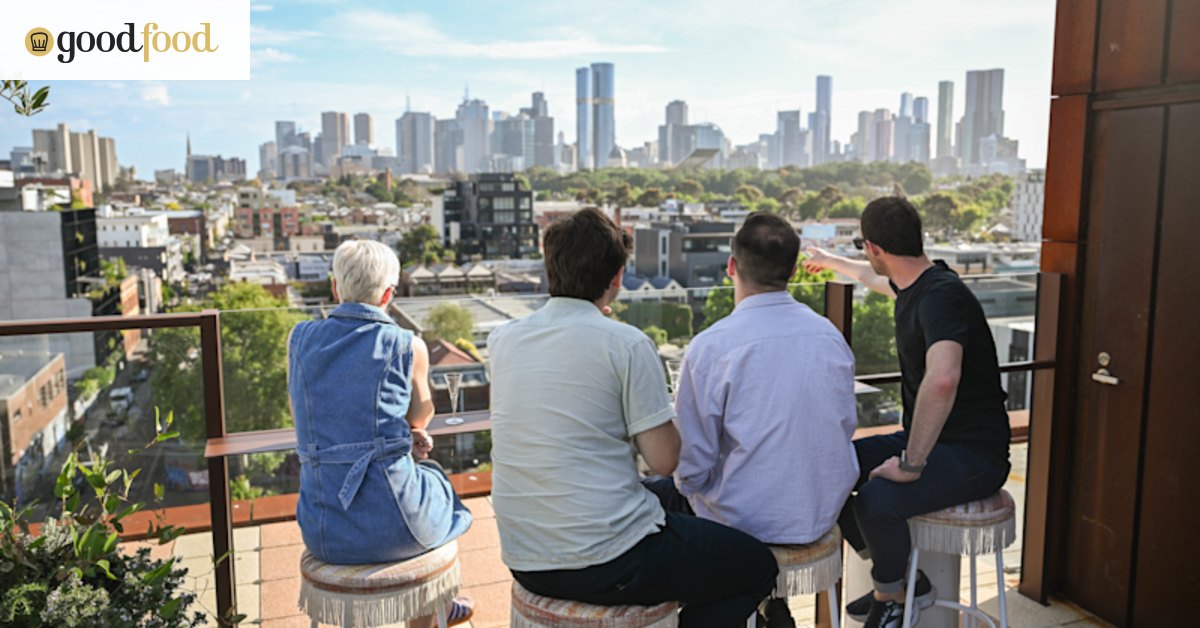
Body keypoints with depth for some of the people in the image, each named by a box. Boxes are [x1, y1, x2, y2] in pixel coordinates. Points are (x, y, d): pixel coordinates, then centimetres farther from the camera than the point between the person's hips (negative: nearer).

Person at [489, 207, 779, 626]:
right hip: (607, 566, -7)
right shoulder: (627, 344, -15)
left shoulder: (501, 339, 1)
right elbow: (664, 461, -12)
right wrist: (665, 416, 8)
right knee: (757, 565, 15)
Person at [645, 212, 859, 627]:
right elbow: (846, 427, 8)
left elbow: (694, 465, -15)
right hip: (824, 511, 6)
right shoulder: (830, 335, -4)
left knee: (656, 491, 17)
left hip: (747, 521, -6)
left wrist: (687, 481, 7)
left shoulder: (711, 346, -20)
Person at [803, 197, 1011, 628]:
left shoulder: (941, 294, -23)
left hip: (974, 455, -9)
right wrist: (829, 261, 50)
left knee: (876, 500, -32)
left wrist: (911, 465, -33)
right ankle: (897, 580, 10)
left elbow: (942, 379, -40)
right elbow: (875, 278, 33)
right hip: (923, 439, 9)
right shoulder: (912, 286, 7)